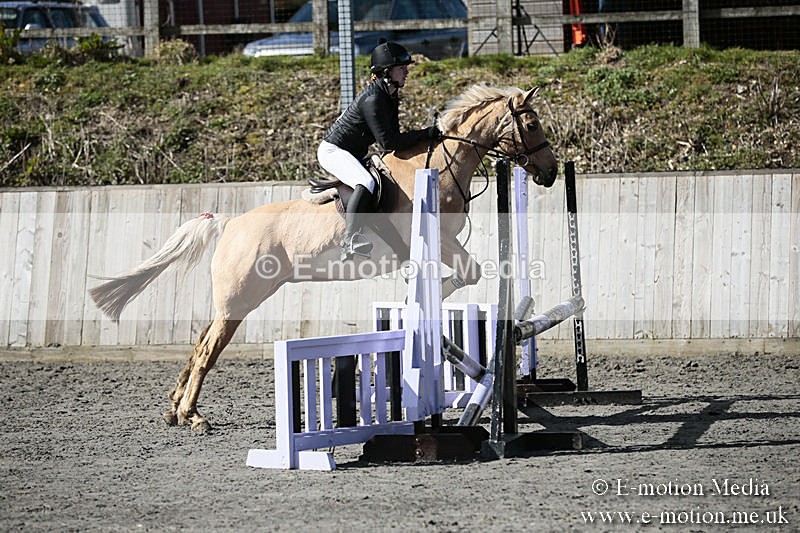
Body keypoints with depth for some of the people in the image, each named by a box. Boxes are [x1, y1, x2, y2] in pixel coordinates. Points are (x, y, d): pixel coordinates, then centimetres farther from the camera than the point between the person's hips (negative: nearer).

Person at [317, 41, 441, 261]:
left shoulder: (390, 98, 8)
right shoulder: (373, 99, -22)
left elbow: (393, 138, 13)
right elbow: (388, 142, -25)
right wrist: (425, 134, -21)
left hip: (353, 156, 11)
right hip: (333, 150, -11)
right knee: (366, 183, -36)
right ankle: (350, 240, -45)